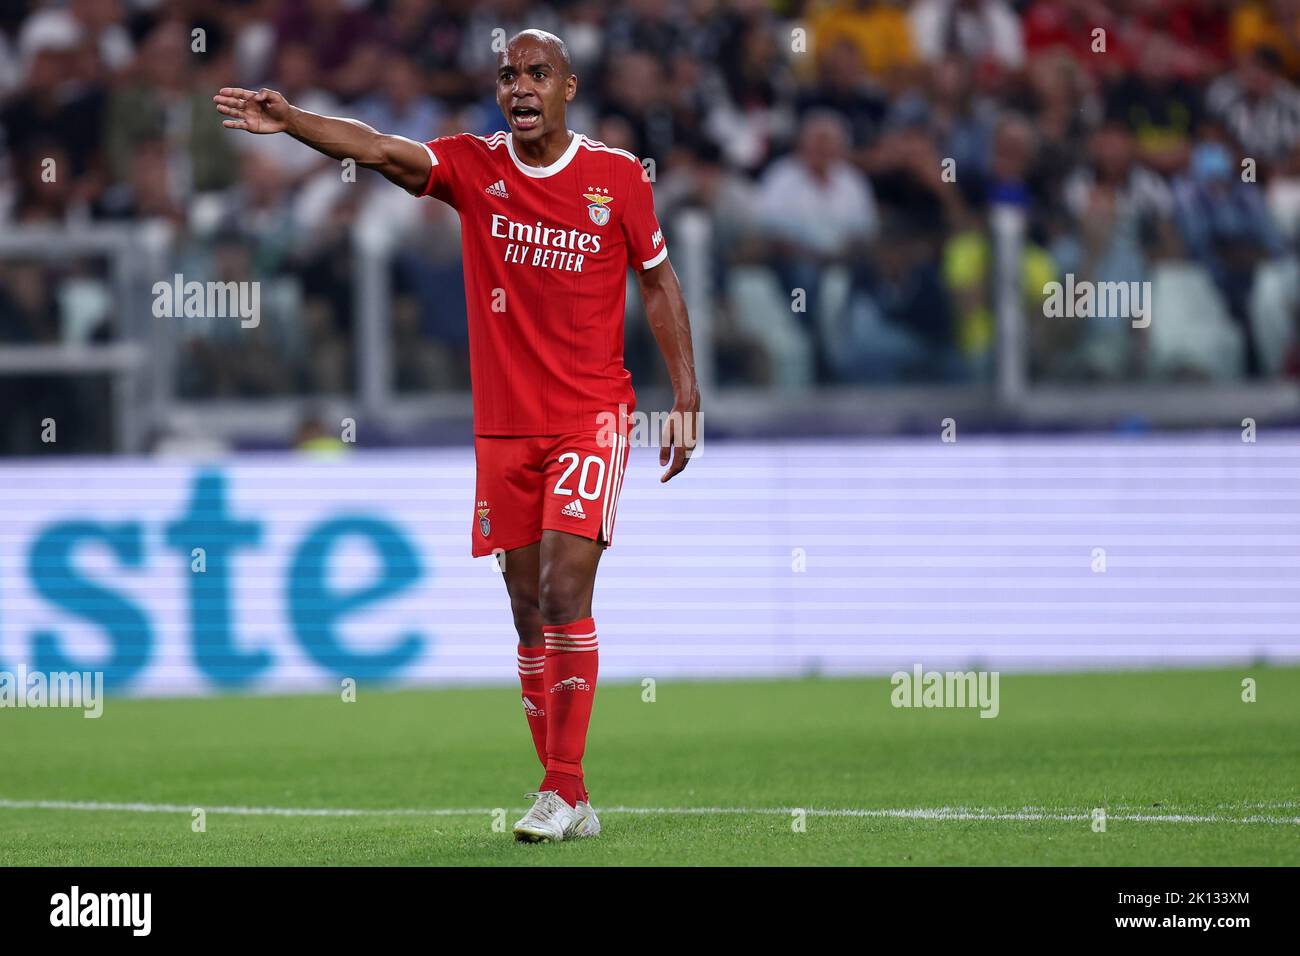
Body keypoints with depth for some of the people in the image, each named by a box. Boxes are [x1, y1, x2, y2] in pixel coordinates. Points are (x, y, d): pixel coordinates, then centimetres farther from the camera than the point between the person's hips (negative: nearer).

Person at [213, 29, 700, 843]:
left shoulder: (616, 177, -2)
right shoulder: (474, 168, 1)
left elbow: (658, 284, 7)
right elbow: (379, 150, -16)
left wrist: (687, 397, 3)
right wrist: (290, 121, -33)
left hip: (591, 418, -3)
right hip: (504, 424, 3)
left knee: (565, 596, -15)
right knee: (529, 611, 5)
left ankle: (565, 790, -12)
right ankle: (566, 801, 13)